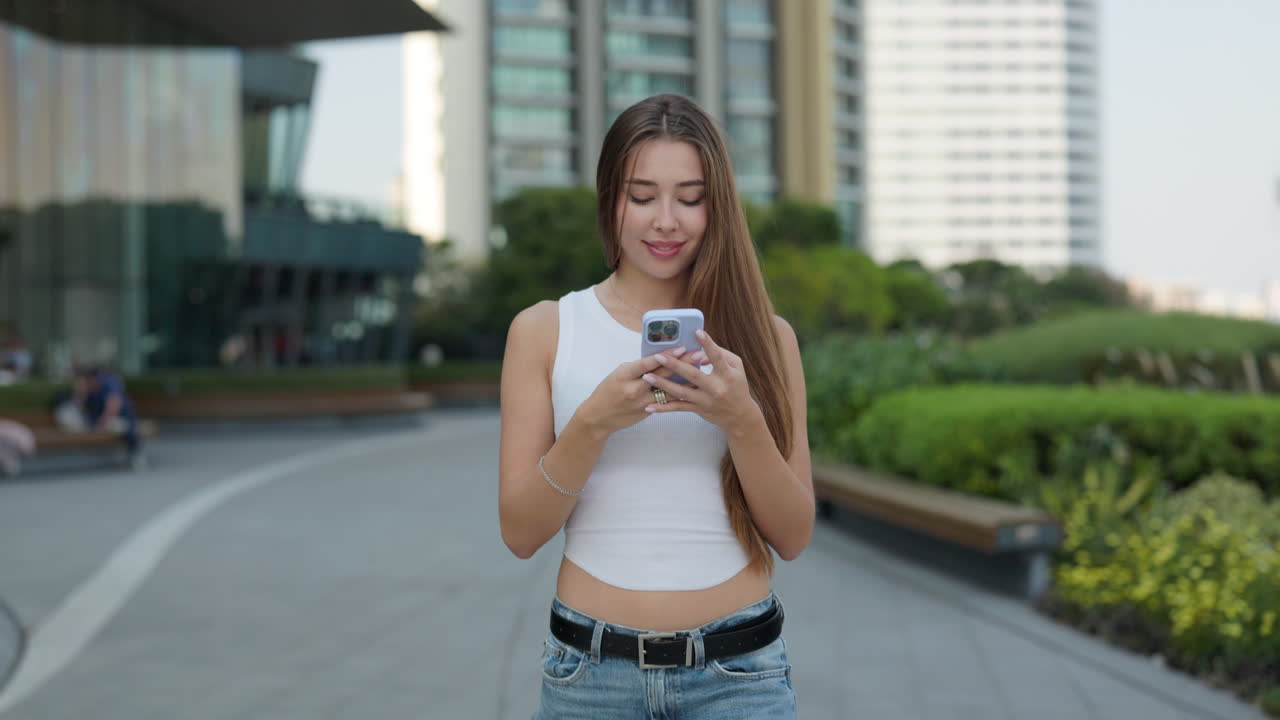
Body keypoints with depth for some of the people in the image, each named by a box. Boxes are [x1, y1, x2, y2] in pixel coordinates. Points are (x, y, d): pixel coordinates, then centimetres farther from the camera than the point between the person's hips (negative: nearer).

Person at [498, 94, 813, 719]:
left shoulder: (764, 336, 5)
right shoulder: (544, 330, 3)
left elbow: (793, 537, 2)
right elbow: (520, 533, -2)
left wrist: (743, 421, -15)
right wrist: (594, 422, -17)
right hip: (591, 669, 0)